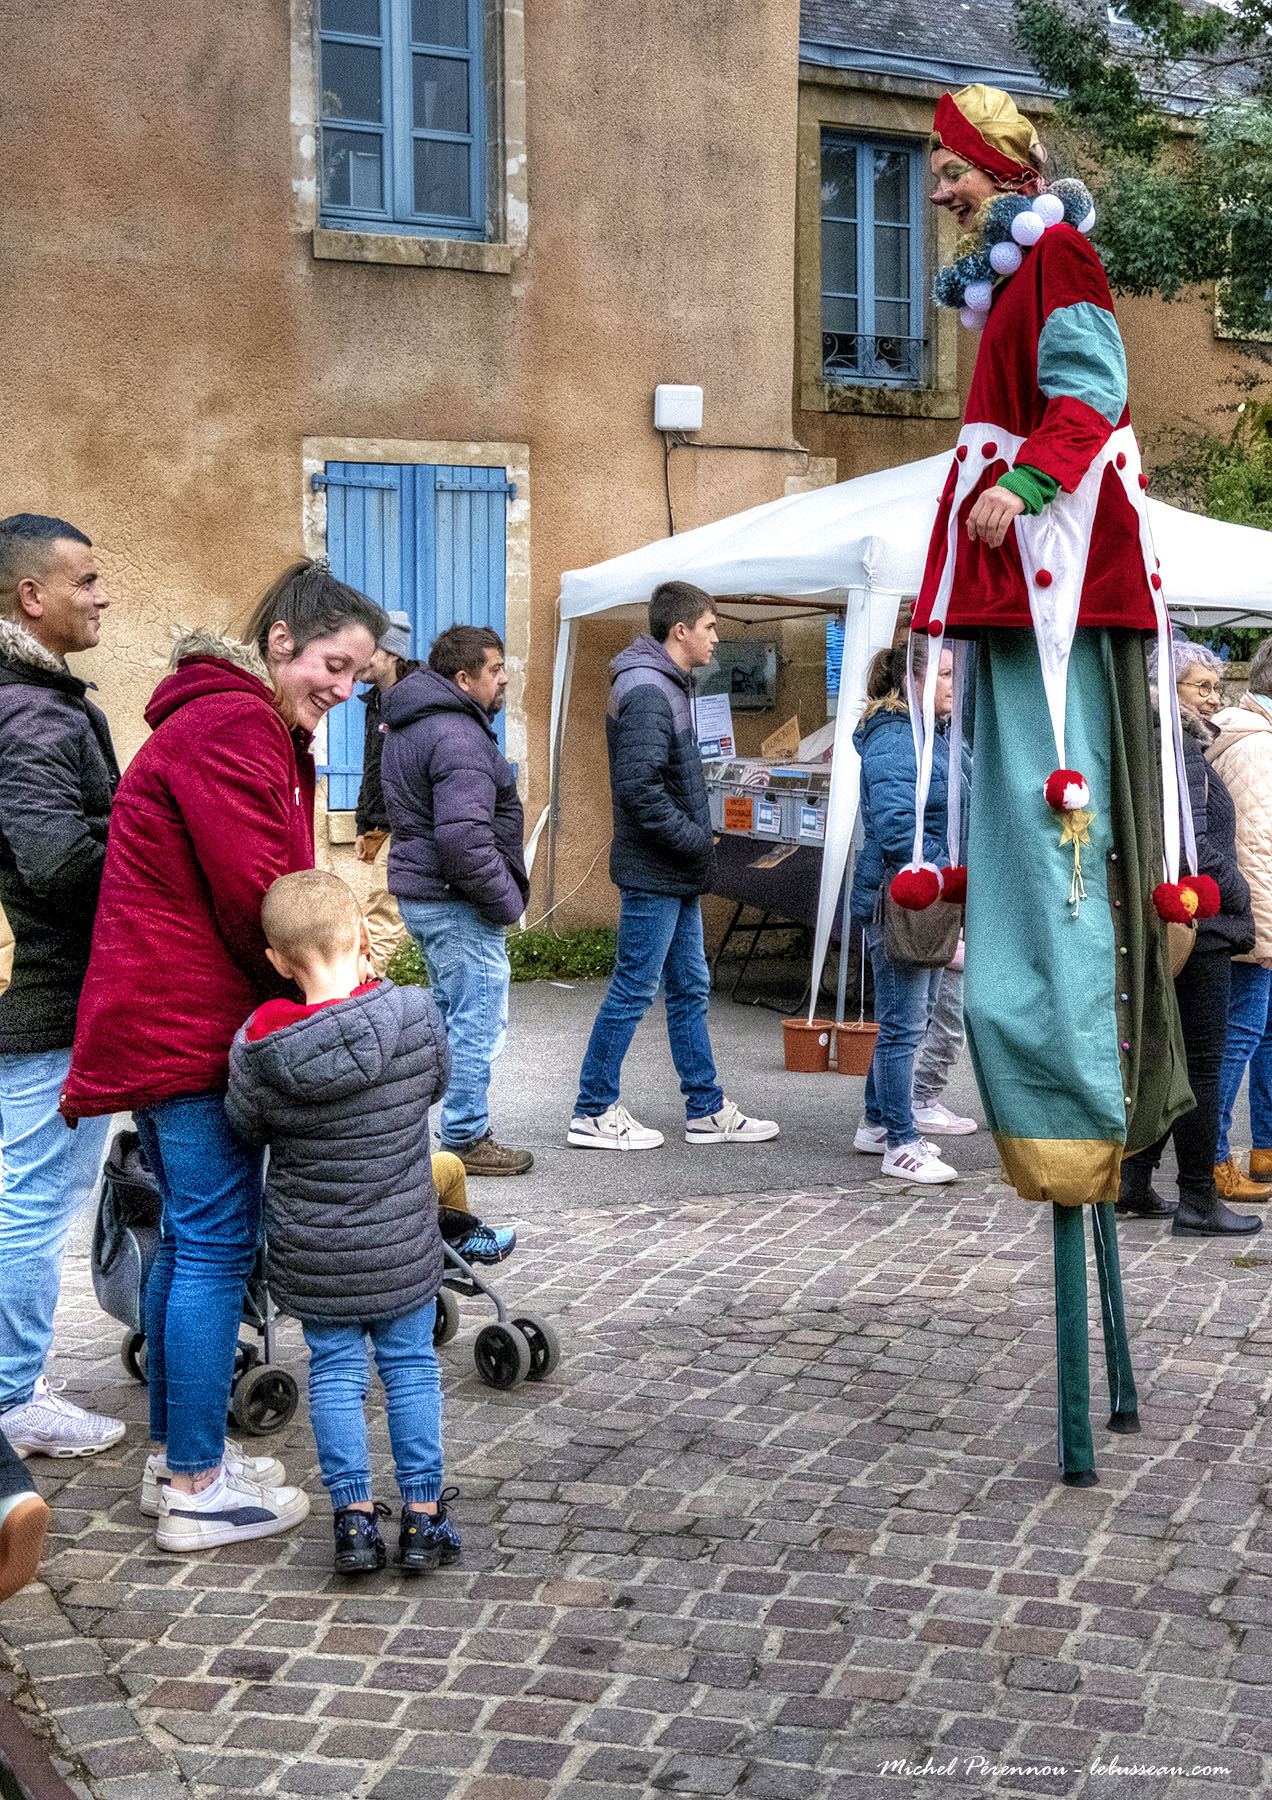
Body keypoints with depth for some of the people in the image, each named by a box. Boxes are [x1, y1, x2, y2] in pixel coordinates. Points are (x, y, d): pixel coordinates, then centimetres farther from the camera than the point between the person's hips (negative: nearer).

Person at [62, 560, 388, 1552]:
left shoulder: (246, 726, 20)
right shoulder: (231, 727, -16)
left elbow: (265, 889, 19)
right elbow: (253, 898, -19)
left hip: (162, 1023, 11)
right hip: (193, 1026, -11)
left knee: (192, 1235, 17)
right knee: (218, 1243, -4)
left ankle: (176, 1454, 27)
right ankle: (197, 1488, 4)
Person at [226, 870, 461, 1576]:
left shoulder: (259, 1044, -16)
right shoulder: (416, 1014, -17)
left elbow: (246, 1127, -1)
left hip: (310, 1251, 0)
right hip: (402, 1242, 0)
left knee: (334, 1371, 13)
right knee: (410, 1365, 13)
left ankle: (354, 1515, 13)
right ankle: (422, 1516, 18)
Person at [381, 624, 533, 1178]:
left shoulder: (408, 727, 13)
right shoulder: (458, 738, -21)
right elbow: (464, 839, -29)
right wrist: (508, 901, -18)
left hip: (418, 892, 11)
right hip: (458, 903, -11)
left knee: (453, 1017, 20)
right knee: (478, 1025, -2)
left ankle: (458, 1128, 29)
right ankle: (465, 1141, 5)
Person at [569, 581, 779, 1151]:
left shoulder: (670, 686, 15)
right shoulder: (646, 691, -18)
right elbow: (639, 788, -26)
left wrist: (697, 838, 11)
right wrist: (696, 841, -17)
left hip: (677, 875, 10)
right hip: (653, 874, -10)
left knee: (690, 990, 14)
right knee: (633, 991, -2)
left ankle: (707, 1110, 22)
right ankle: (593, 1113, 7)